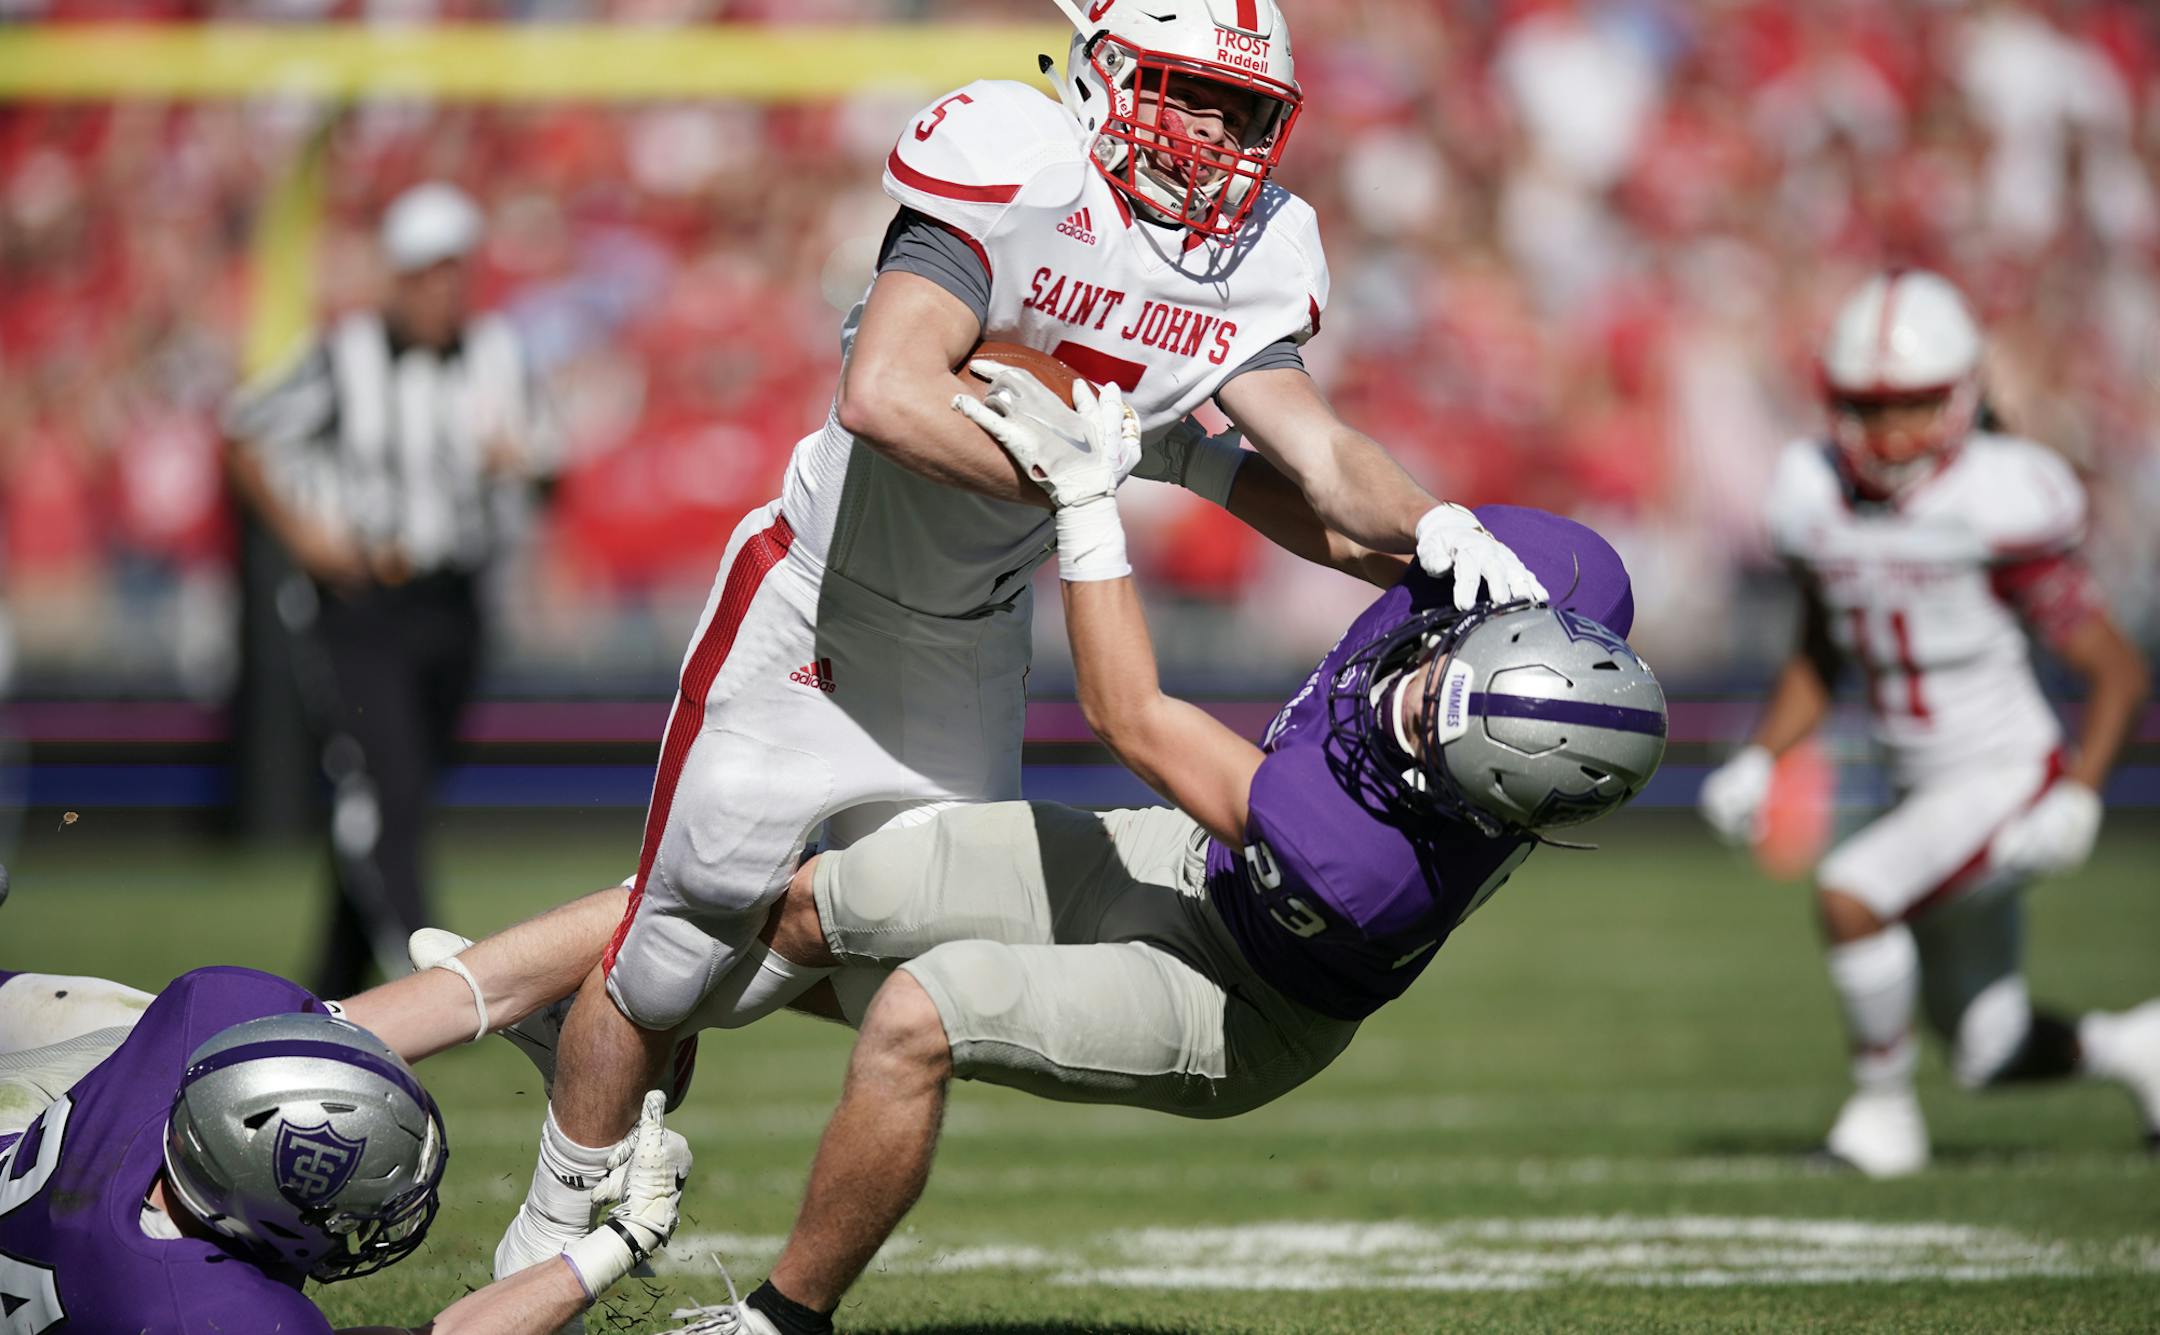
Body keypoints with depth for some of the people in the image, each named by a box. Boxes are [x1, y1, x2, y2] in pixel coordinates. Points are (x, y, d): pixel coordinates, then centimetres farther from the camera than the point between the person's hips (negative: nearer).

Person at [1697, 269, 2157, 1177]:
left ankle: (1882, 1110, -9)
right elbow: (1817, 660, 16)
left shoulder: (1993, 504, -19)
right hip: (1925, 793, 7)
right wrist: (1758, 761, 1)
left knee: (1848, 895, -27)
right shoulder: (1819, 500, -1)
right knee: (1990, 1058, 13)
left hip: (2008, 779, -7)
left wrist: (2078, 797, -25)